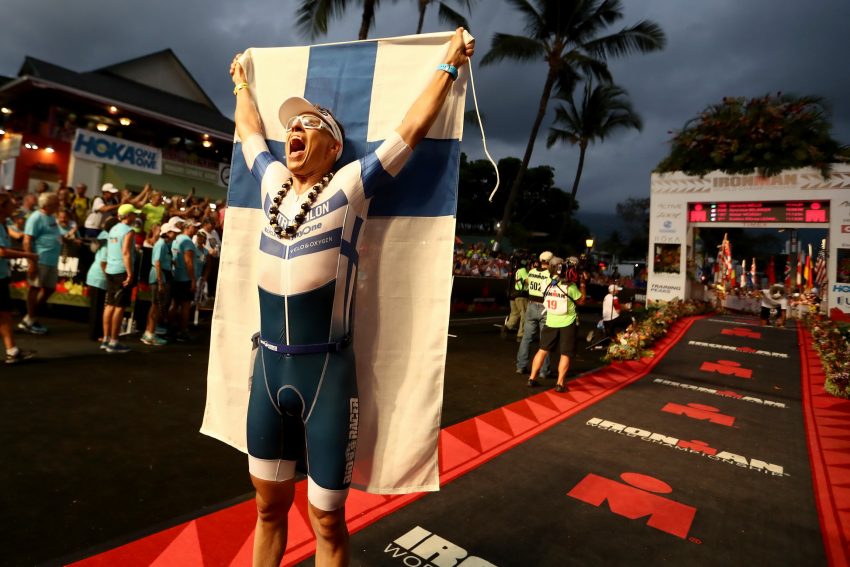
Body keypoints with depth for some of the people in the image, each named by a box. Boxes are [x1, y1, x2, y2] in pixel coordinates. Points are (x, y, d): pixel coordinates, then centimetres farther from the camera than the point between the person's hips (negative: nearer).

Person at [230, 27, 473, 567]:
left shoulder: (350, 185, -4)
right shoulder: (273, 181, 9)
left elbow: (415, 125, 0)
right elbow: (248, 128, 28)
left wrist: (450, 65, 9)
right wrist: (243, 82, 43)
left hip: (327, 372, -4)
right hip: (268, 367, 5)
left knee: (326, 520, 10)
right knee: (269, 506, 21)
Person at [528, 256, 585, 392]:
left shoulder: (547, 284, 0)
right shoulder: (570, 286, -14)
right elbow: (581, 300, -2)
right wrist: (582, 285, 9)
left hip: (551, 322, 4)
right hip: (567, 323, -4)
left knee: (543, 350, 12)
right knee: (565, 354, 4)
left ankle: (532, 378, 14)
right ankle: (560, 384, 4)